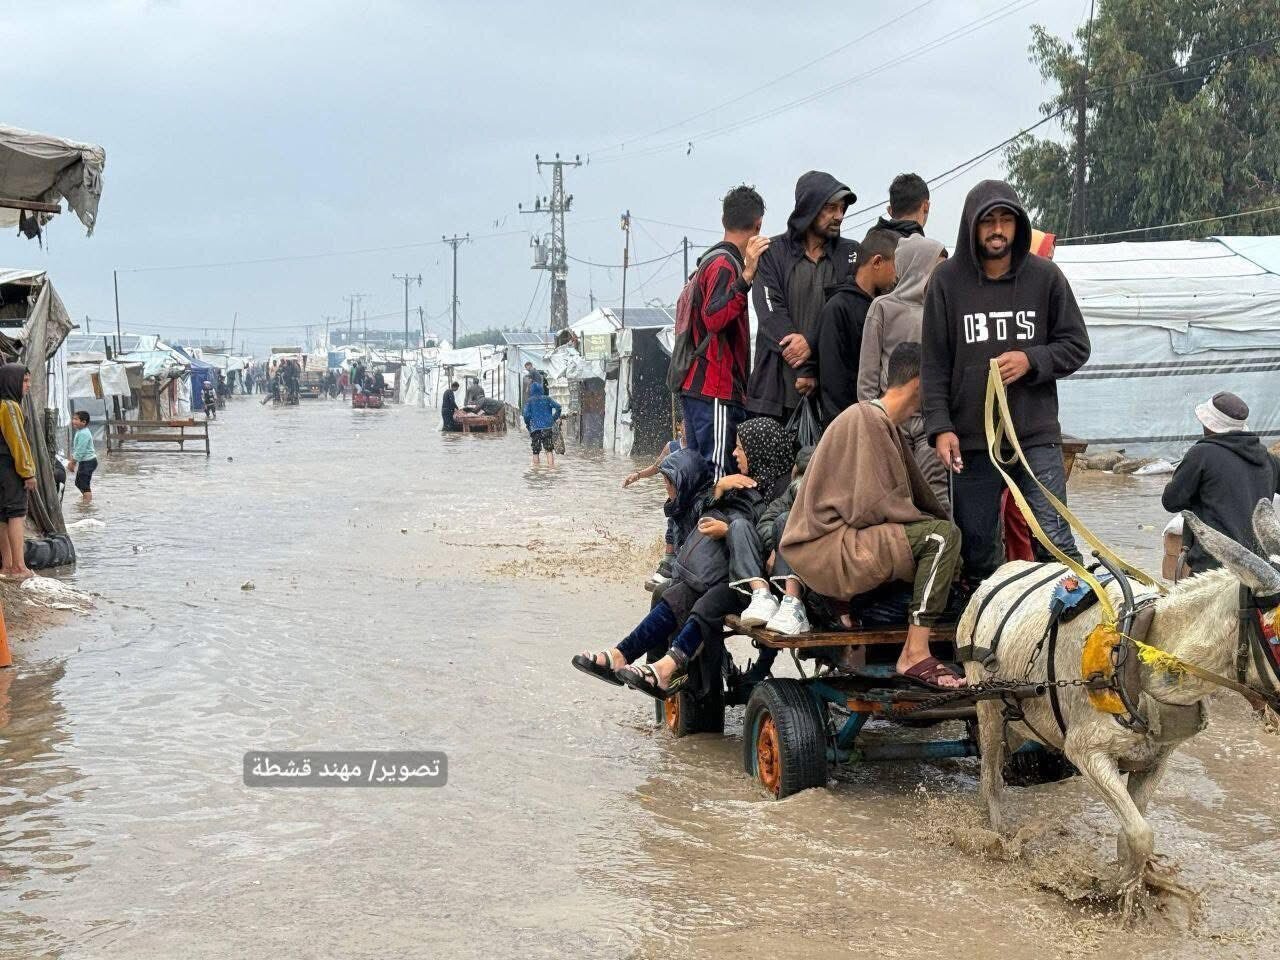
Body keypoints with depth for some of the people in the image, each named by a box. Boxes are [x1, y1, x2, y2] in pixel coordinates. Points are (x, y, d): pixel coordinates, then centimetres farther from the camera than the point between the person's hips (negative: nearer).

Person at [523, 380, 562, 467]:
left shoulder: (529, 401, 3)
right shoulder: (547, 399, 7)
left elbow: (526, 415, -7)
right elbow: (558, 407, -2)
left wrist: (527, 425, 7)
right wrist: (554, 418, 8)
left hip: (535, 428, -1)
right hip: (548, 427, 1)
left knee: (535, 451, 6)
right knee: (549, 449, 4)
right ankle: (551, 465, -3)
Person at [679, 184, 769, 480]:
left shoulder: (709, 261, 19)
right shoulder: (724, 264, -10)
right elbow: (714, 319, -25)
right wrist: (747, 276, -32)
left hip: (697, 388, 10)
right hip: (715, 391, -10)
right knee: (718, 474, -12)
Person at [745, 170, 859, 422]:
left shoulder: (850, 254, 12)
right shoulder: (773, 253, 6)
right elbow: (771, 314, -4)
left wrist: (812, 343, -17)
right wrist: (804, 368, -13)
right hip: (776, 385, -1)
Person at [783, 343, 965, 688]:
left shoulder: (887, 426, 21)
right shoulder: (866, 418, -11)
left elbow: (918, 496, 21)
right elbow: (872, 505, -19)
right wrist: (934, 524, -8)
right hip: (825, 547, -11)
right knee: (941, 536, -20)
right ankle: (915, 655, -23)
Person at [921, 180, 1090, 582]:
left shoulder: (1045, 276, 2)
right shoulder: (947, 280, 2)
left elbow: (1076, 346, 8)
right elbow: (934, 363, 2)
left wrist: (1031, 360, -10)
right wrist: (940, 427, -7)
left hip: (1037, 435, -1)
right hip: (971, 439, 1)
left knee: (1054, 541, -5)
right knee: (976, 546, 8)